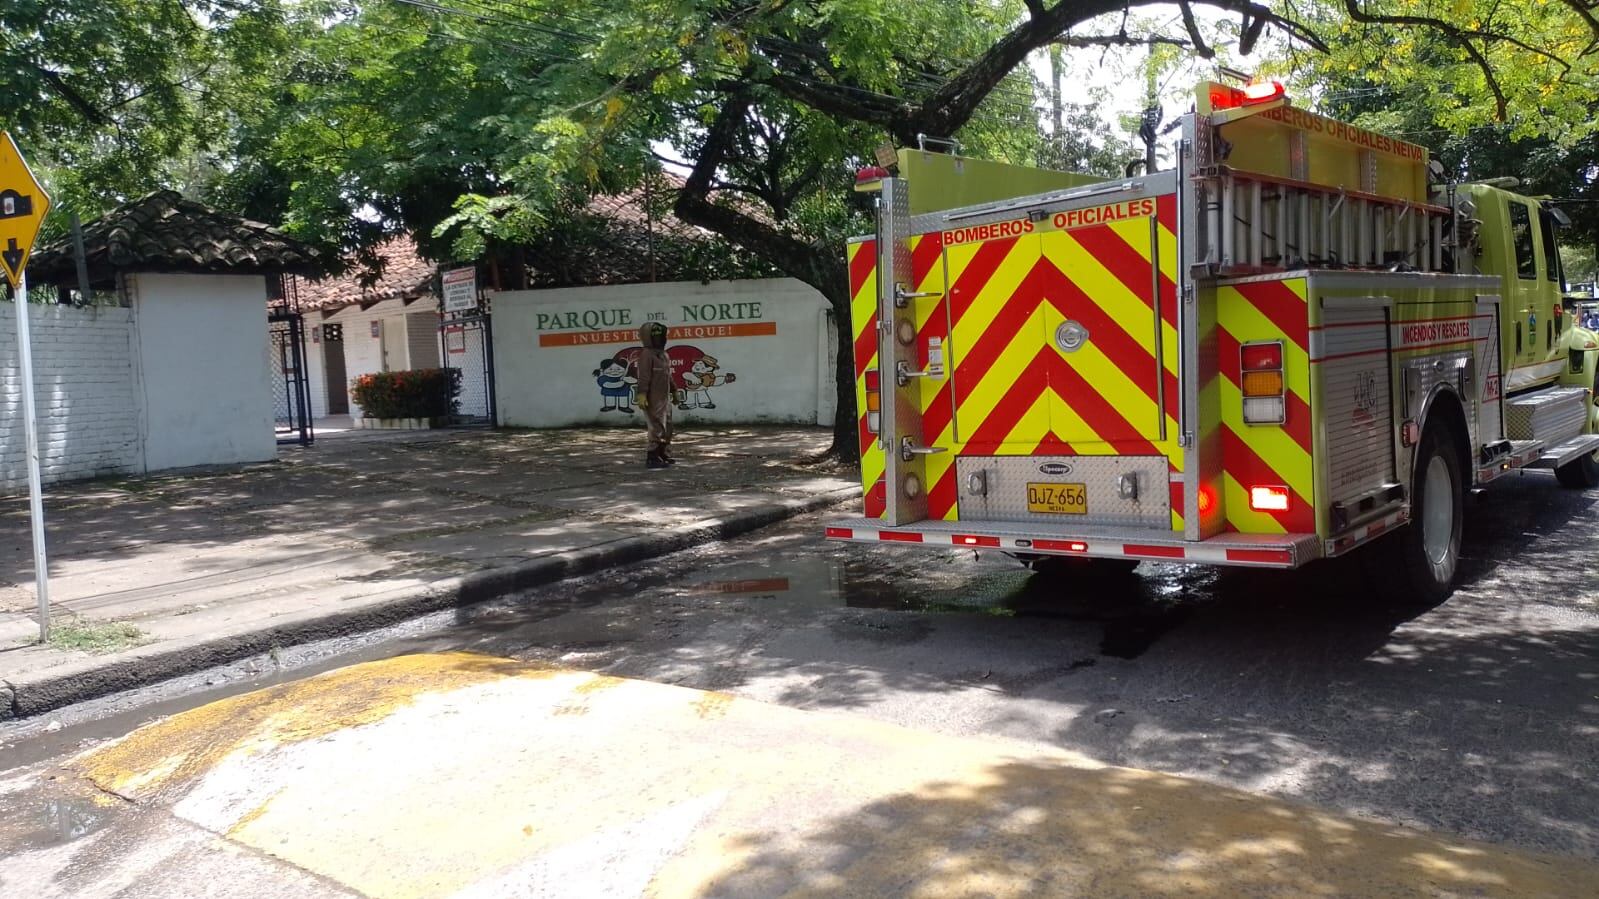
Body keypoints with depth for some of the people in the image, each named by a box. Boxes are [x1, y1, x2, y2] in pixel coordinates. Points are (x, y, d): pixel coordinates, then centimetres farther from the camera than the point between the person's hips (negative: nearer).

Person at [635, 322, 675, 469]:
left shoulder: (664, 354, 16)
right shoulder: (647, 355, -13)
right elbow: (644, 377, -19)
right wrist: (642, 394, -24)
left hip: (665, 398, 10)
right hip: (653, 400, -10)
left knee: (667, 428, 16)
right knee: (657, 429, -12)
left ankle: (663, 454, 26)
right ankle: (652, 458, -9)